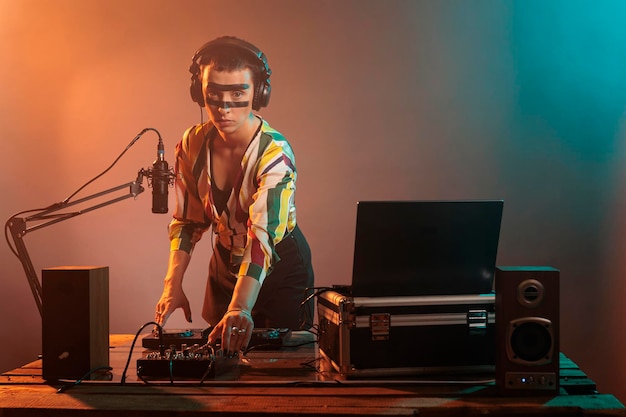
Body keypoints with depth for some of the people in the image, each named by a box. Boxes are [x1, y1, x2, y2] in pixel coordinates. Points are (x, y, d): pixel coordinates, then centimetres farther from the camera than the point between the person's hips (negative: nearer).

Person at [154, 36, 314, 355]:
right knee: (220, 354, 19)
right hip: (225, 266, 5)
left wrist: (240, 308, -53)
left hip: (279, 268, -4)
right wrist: (173, 285, -17)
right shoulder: (193, 144, -13)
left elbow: (263, 236, -40)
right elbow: (187, 221, -4)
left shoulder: (275, 153, -29)